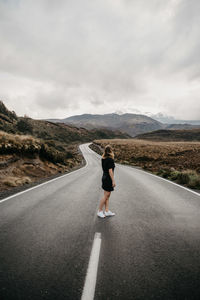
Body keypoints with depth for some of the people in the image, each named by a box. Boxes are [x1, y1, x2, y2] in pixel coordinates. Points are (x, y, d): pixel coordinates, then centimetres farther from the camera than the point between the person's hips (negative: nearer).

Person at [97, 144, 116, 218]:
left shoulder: (103, 158, 5)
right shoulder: (110, 159, -19)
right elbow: (110, 171, -20)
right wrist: (113, 181, -16)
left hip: (104, 177, 9)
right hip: (108, 179, -9)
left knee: (107, 195, 14)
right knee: (106, 196, 1)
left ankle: (107, 211, 21)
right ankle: (100, 211, 11)